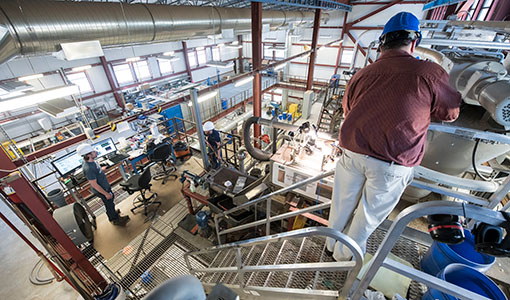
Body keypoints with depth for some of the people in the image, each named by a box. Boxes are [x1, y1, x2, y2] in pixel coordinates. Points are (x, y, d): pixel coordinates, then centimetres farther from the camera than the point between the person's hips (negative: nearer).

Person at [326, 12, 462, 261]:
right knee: (369, 213, 17)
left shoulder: (362, 74, 4)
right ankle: (345, 254, 38)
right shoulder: (430, 73, -7)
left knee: (343, 203, 21)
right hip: (392, 165, -3)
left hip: (351, 153, 3)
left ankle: (332, 244, 45)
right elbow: (450, 114, 9)